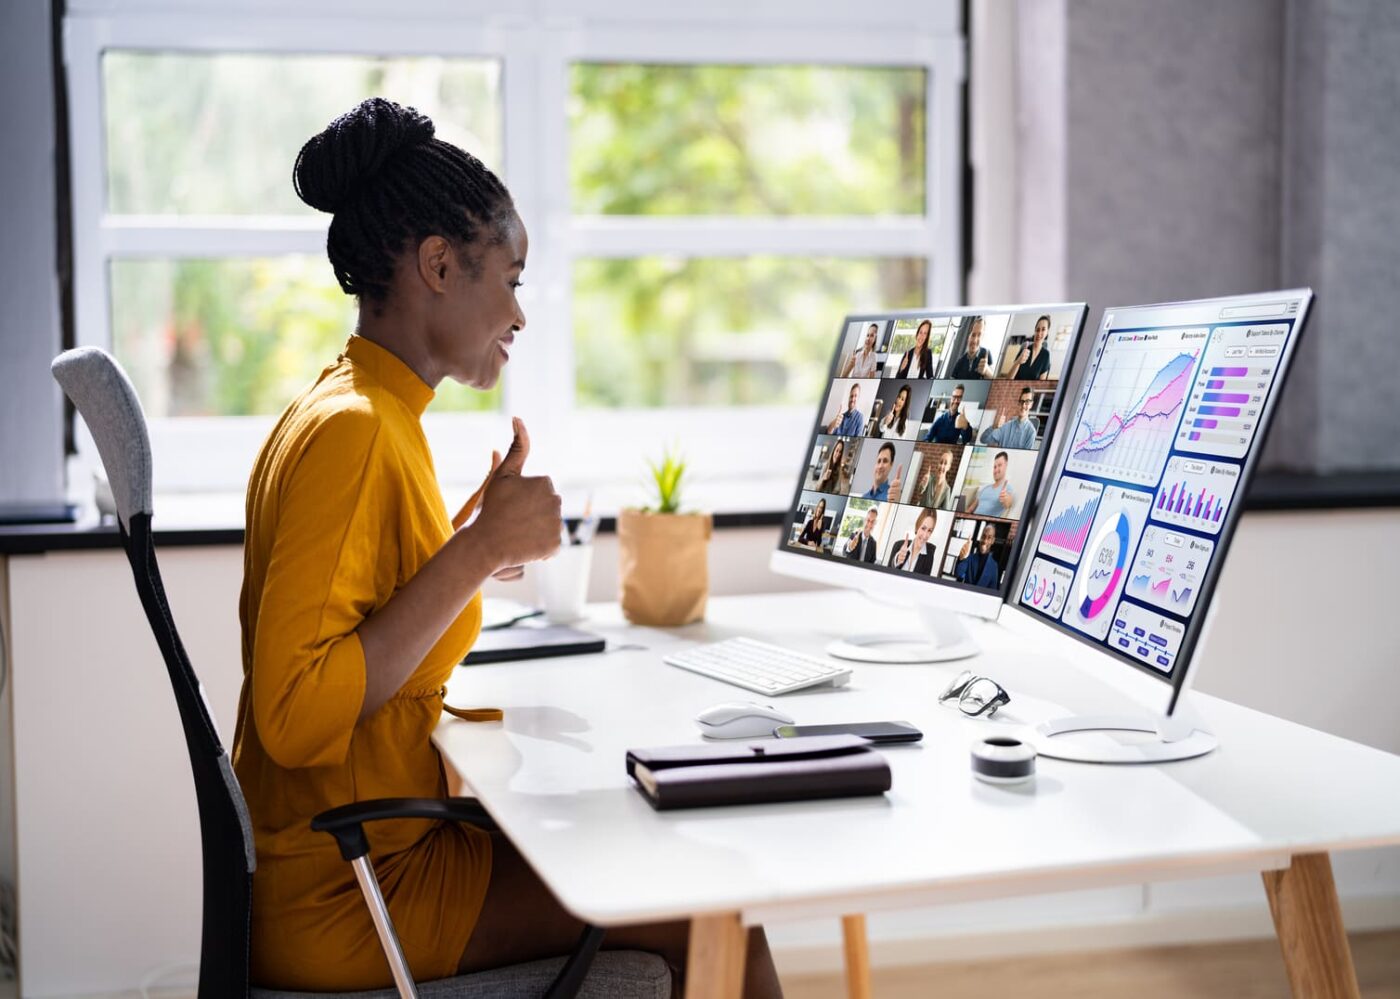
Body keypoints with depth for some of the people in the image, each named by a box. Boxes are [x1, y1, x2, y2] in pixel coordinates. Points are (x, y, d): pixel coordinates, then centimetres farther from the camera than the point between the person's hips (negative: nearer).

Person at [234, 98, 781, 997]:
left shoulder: (363, 410, 10)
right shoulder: (349, 431, -20)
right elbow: (296, 716, -27)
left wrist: (476, 548, 11)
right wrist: (476, 552, -24)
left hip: (371, 845, 10)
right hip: (338, 897, -10)